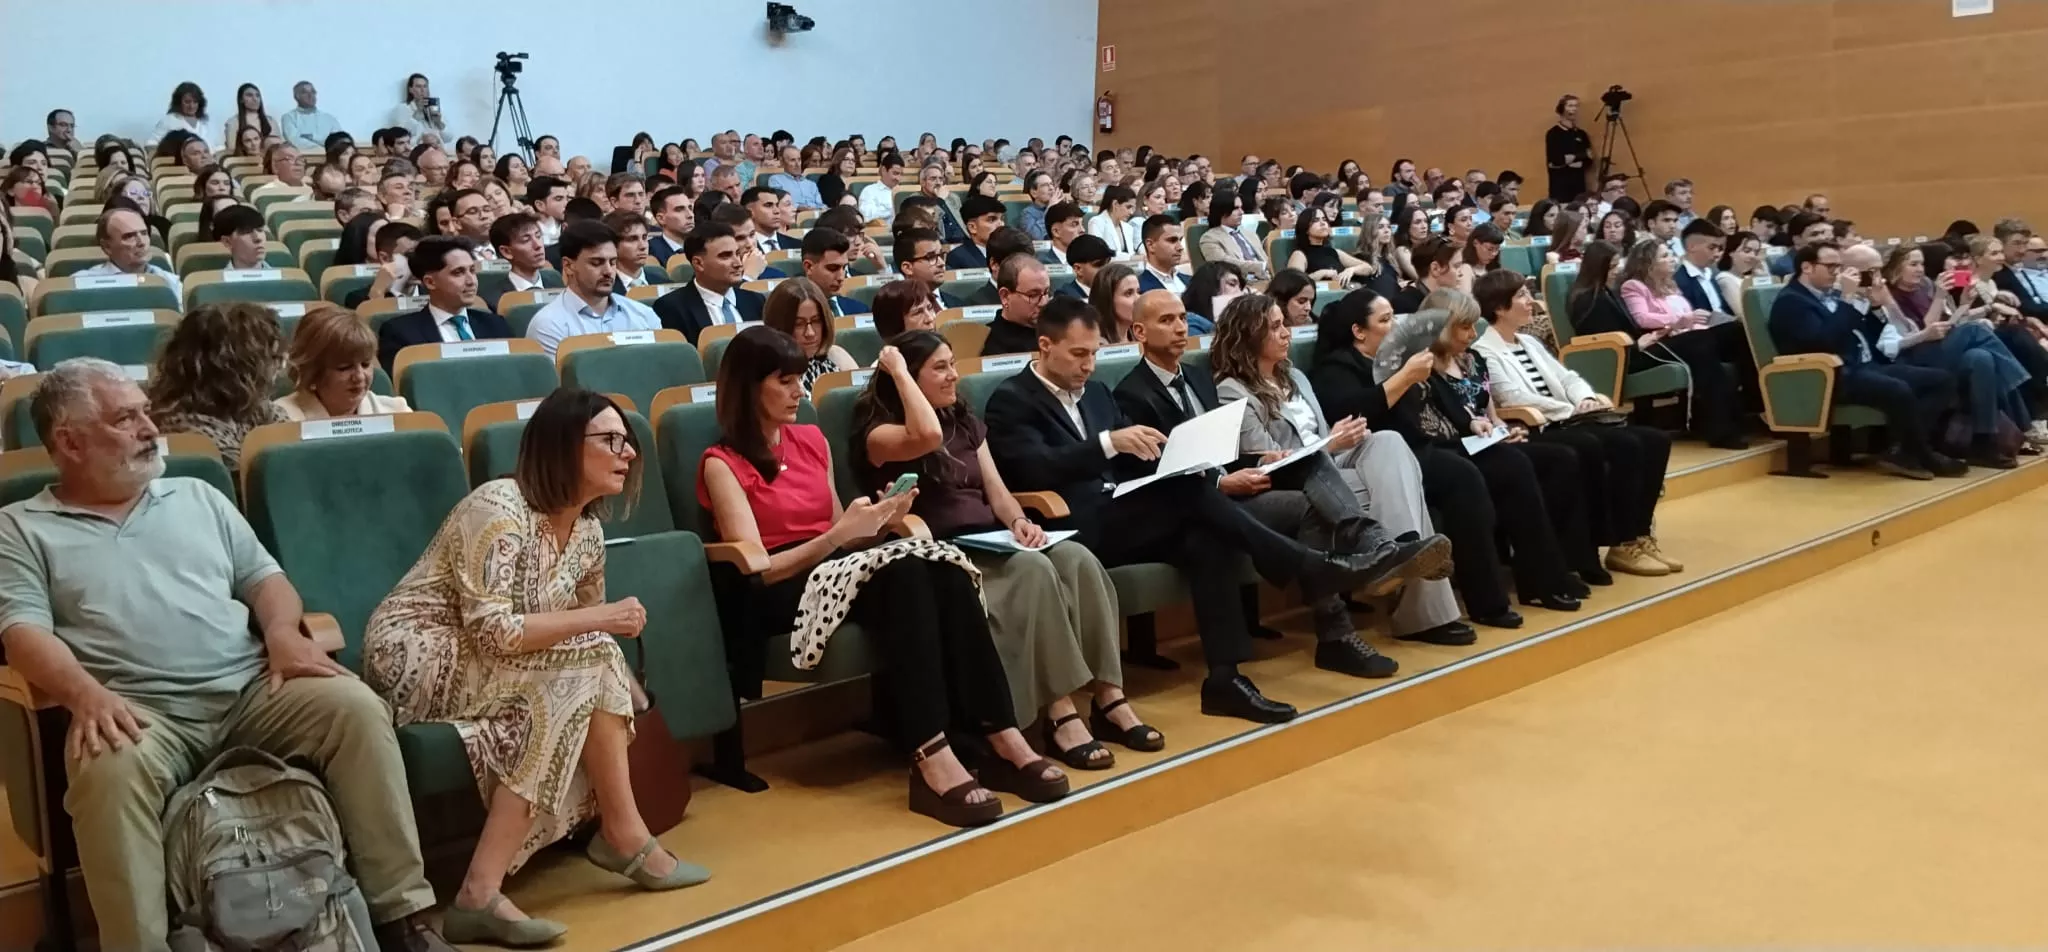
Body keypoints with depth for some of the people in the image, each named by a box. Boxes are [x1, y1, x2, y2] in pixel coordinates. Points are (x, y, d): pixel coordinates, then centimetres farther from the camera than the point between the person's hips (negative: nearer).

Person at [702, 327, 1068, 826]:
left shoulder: (812, 440, 17)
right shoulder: (723, 464, -2)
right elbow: (759, 567, -11)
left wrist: (875, 520, 0)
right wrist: (840, 534, -20)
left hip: (838, 565, 6)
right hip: (780, 593, -6)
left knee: (942, 566, -27)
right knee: (904, 571, -35)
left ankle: (1003, 740, -34)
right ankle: (932, 759, -45)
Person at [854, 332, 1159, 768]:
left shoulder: (965, 422, 20)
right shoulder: (879, 431, -3)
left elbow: (996, 490, 15)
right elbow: (927, 436, -27)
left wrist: (1019, 520, -7)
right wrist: (899, 372, -13)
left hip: (992, 545, 7)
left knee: (1077, 559, -22)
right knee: (1032, 568, -34)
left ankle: (1109, 699, -24)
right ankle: (1060, 715, -33)